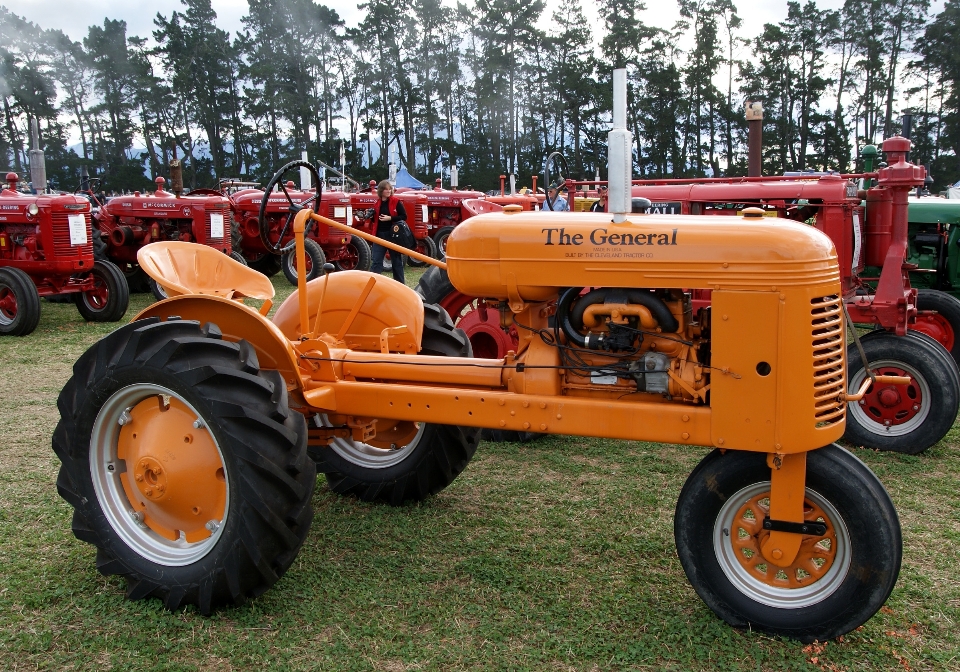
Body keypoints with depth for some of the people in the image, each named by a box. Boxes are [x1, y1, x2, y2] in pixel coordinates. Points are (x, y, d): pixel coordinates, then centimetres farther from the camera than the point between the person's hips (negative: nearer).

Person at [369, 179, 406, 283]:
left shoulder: (396, 202, -5)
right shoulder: (377, 203, 8)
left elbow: (404, 216, -9)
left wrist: (390, 218, -18)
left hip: (393, 234, -3)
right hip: (379, 235, 3)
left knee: (396, 260, 7)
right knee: (376, 261, 0)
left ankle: (400, 284, 16)